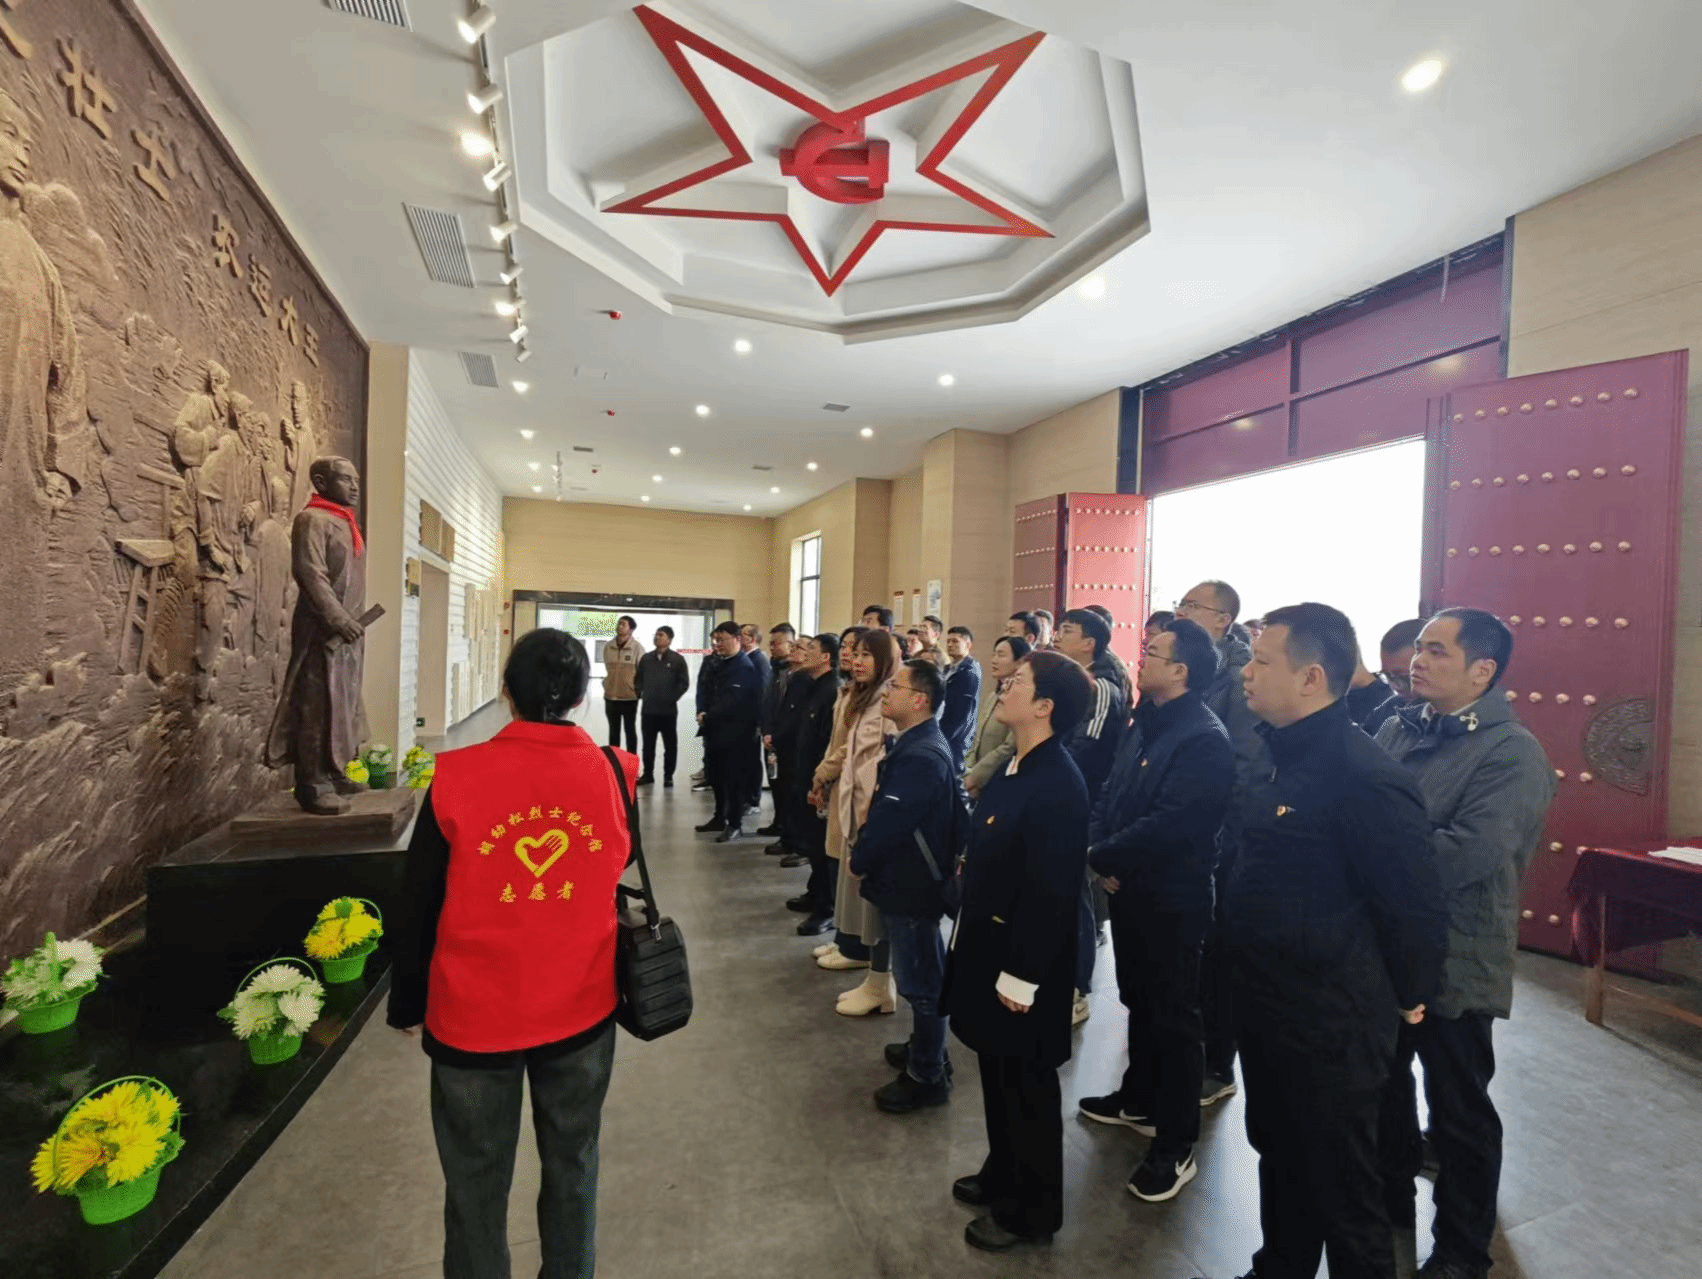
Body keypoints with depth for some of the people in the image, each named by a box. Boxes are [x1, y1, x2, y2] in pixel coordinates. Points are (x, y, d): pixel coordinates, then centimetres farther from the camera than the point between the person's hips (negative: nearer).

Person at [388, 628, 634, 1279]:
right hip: (583, 1010, 2)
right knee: (573, 1165, 22)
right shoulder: (617, 774, -13)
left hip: (475, 1015, -1)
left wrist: (406, 1004, 8)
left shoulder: (456, 778, -17)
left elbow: (415, 907, -6)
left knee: (477, 1183, 19)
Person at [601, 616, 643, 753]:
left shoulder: (637, 648, -13)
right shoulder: (608, 646, -1)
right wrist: (607, 685, 8)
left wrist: (638, 690, -5)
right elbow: (608, 669, 11)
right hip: (610, 696, 4)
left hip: (630, 697, -4)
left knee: (630, 731, 11)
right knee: (613, 731, 17)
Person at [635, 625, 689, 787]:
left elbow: (684, 683, -4)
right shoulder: (646, 658, 8)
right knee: (648, 745, 10)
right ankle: (648, 774, 20)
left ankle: (668, 776, 13)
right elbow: (638, 679, 17)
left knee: (670, 745, 4)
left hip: (668, 710, -3)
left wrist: (672, 698, -7)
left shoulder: (677, 660, -4)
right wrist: (640, 694, 7)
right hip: (648, 709, 3)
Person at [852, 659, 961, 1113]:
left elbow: (890, 821, -27)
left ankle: (927, 1077, 22)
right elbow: (885, 809, 12)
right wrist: (863, 853, 6)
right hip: (908, 879, 10)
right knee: (922, 975, 24)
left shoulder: (921, 757, -27)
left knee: (921, 981, 6)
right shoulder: (916, 745, 6)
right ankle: (925, 1049, 42)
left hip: (911, 886, -10)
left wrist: (859, 862, -10)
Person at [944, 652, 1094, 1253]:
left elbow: (1051, 892, -26)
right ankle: (1002, 1176, 45)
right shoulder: (1016, 768, 3)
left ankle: (1029, 1211, 33)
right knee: (998, 1075, 24)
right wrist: (973, 942, 15)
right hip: (989, 944, 9)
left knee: (1026, 1087, 12)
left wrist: (1021, 976, -20)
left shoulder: (1058, 785, -27)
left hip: (1022, 960, -9)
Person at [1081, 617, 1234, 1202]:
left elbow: (1169, 824, -28)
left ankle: (1176, 1148, 21)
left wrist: (1100, 858, -18)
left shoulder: (1204, 739, -22)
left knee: (1174, 1017, 6)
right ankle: (1140, 1098, 43)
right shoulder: (1145, 722, 7)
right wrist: (1100, 851, -8)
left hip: (1172, 900, -8)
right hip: (1130, 888, 8)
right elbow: (1111, 795, 8)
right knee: (1138, 1000, 23)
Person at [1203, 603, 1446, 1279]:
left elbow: (1415, 901, -20)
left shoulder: (1363, 774, -25)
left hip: (1330, 1022, -9)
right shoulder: (1283, 755, 5)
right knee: (1277, 1154, 26)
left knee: (1341, 1185, 12)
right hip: (1266, 1005, 9)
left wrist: (1405, 997, -7)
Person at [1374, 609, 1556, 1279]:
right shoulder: (1397, 729, 3)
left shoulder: (1512, 753, -16)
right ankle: (1390, 1198, 46)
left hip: (1454, 963, -6)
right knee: (1382, 1085, 22)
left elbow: (1469, 852, -29)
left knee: (1459, 1111, 14)